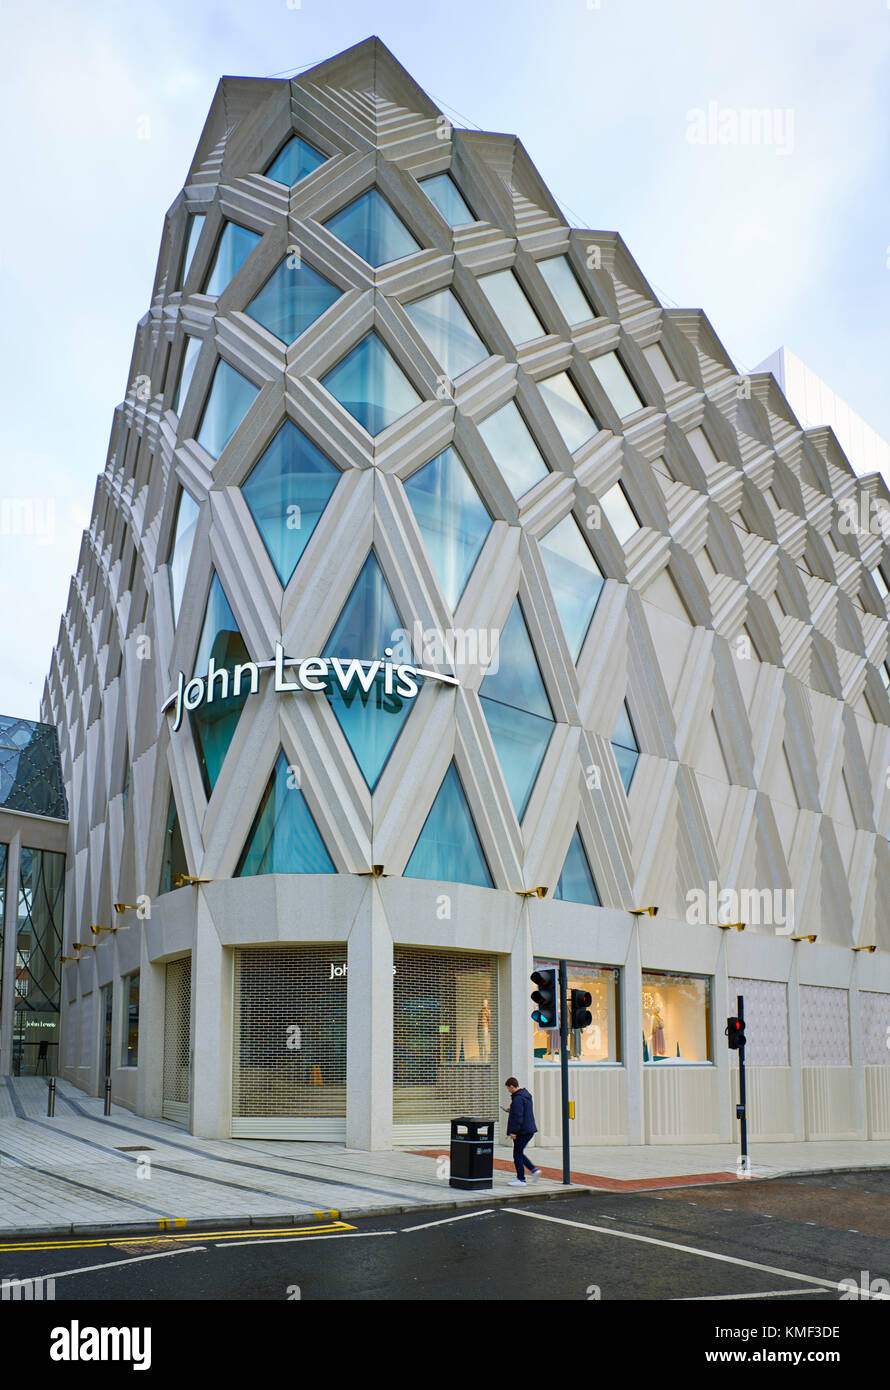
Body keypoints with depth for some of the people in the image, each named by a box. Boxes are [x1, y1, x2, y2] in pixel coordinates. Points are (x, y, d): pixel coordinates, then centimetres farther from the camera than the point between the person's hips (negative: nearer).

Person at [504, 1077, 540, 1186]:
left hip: (522, 1131, -10)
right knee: (519, 1153, 19)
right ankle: (534, 1170, 12)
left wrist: (513, 1131, -21)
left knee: (517, 1155, -1)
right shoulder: (526, 1094, 13)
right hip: (529, 1130, 10)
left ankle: (521, 1179, 3)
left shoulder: (518, 1098, -19)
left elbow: (518, 1117, -24)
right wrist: (512, 1110, 28)